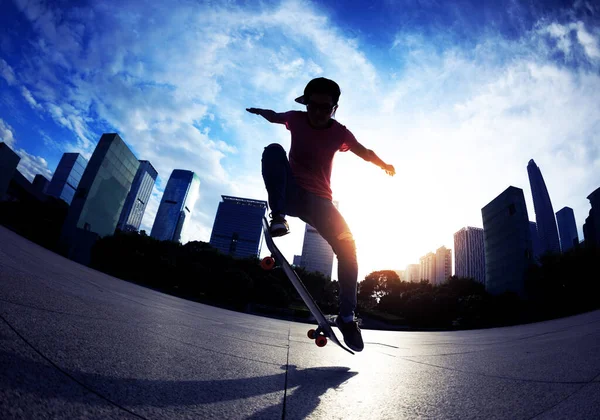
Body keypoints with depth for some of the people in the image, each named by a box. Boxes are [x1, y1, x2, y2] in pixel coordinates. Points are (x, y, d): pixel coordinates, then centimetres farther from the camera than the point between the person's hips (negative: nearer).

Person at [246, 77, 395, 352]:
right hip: (291, 193, 0)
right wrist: (259, 111, 8)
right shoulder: (296, 119, 0)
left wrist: (383, 164, -23)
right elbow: (275, 117, 18)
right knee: (273, 150, -25)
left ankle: (346, 315, -8)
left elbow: (364, 152, -14)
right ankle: (278, 217, -31)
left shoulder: (339, 132, -4)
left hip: (319, 200, 0)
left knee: (347, 245, -18)